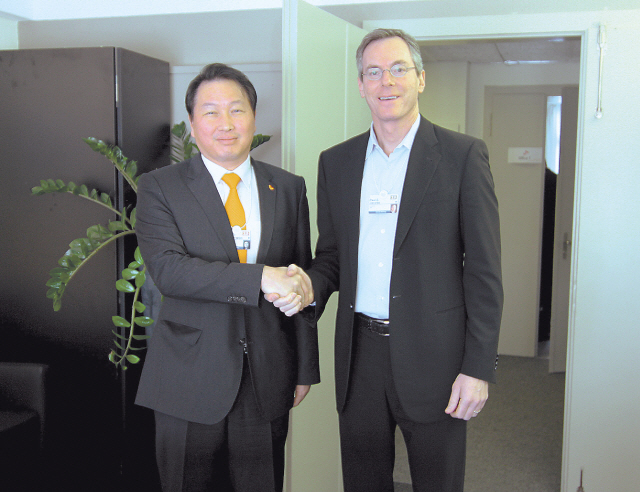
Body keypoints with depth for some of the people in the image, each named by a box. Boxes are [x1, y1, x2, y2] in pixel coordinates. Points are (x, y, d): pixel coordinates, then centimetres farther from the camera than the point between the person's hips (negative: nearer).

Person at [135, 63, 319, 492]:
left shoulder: (289, 188, 6)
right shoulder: (160, 188, -2)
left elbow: (301, 280, 8)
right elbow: (168, 268, -17)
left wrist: (305, 368, 8)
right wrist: (260, 278, -26)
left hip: (268, 380, 2)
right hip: (190, 380, -2)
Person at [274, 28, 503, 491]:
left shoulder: (463, 154, -4)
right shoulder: (336, 161, 8)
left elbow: (484, 269, -6)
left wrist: (479, 367, -10)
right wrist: (310, 286, -10)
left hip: (433, 354, -3)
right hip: (360, 350, 4)